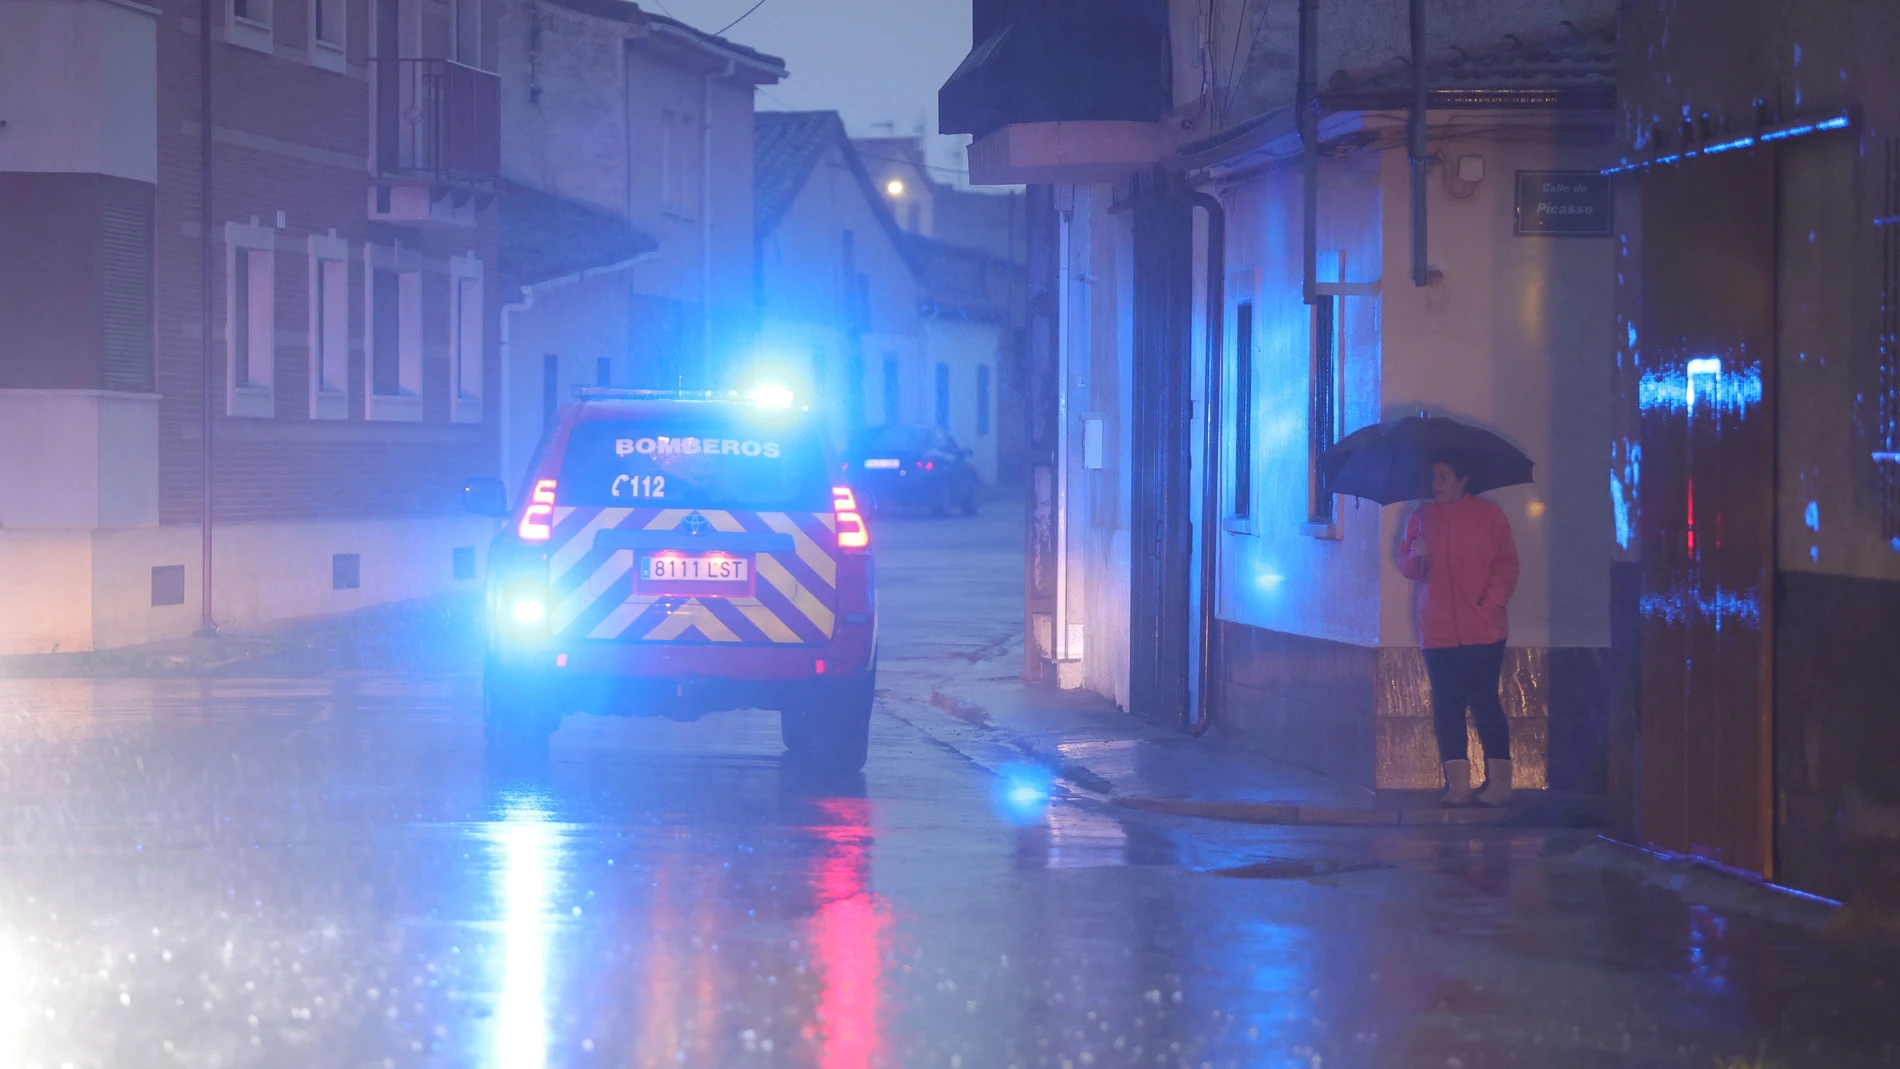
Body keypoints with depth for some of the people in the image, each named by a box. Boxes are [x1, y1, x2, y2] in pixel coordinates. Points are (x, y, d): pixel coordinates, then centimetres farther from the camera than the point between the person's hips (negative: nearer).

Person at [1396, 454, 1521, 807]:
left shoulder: (1489, 515, 3)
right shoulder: (1421, 517, 12)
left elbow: (1507, 566, 2)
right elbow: (1405, 564, 13)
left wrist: (1491, 603, -10)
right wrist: (1414, 556, -10)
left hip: (1483, 631, -3)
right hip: (1438, 630, 3)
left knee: (1484, 701, -6)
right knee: (1446, 705, 0)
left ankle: (1499, 783, 1)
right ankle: (1457, 784, 4)